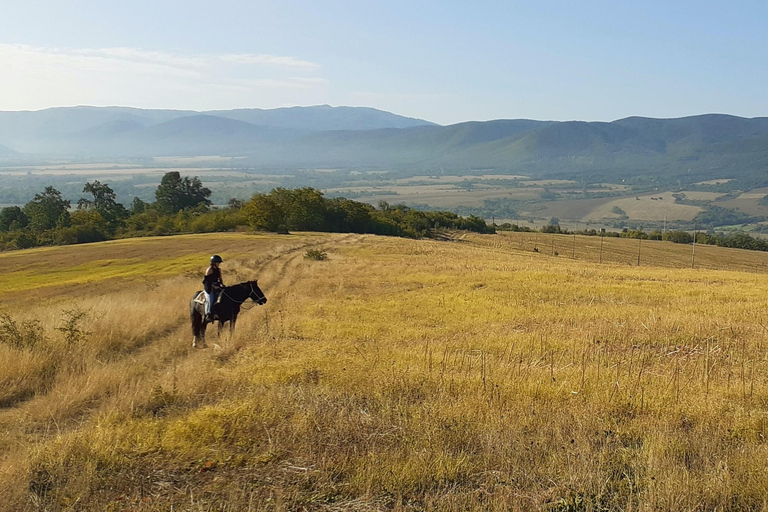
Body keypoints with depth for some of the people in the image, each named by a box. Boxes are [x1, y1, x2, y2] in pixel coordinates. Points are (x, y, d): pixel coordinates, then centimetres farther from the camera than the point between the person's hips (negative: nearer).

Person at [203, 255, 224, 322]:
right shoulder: (209, 270, -9)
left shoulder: (219, 270, 11)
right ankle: (208, 315, -22)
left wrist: (222, 284, -2)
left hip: (216, 287, 7)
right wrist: (214, 286, -18)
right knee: (210, 299, -24)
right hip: (209, 287, -7)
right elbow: (207, 280, -12)